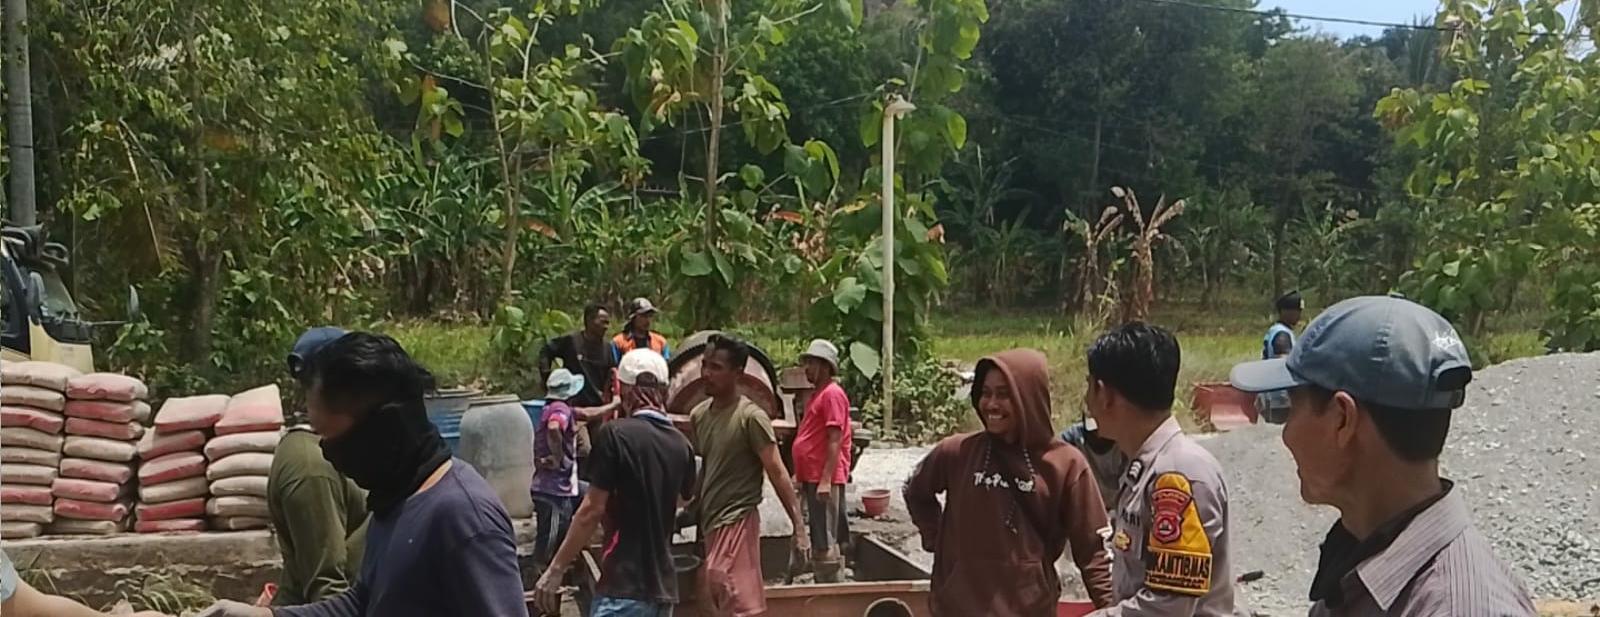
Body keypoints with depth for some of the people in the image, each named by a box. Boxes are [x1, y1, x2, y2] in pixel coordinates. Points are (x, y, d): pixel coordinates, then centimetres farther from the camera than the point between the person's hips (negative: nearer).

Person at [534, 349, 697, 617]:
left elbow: (593, 509, -12)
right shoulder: (681, 445, 9)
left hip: (624, 587, -7)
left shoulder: (615, 435, -11)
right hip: (663, 586, 7)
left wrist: (556, 569, -4)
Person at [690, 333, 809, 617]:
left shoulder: (751, 417, -14)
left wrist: (799, 527, -16)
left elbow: (777, 473, -14)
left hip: (737, 520, -7)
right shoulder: (698, 415, 7)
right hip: (708, 521, 8)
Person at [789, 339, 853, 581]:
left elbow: (835, 440, -19)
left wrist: (826, 480, -23)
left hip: (824, 479, -10)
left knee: (825, 542, -6)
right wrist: (799, 474, 21)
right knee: (814, 538, 15)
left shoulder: (832, 393, -12)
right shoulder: (817, 393, 18)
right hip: (810, 478, 10)